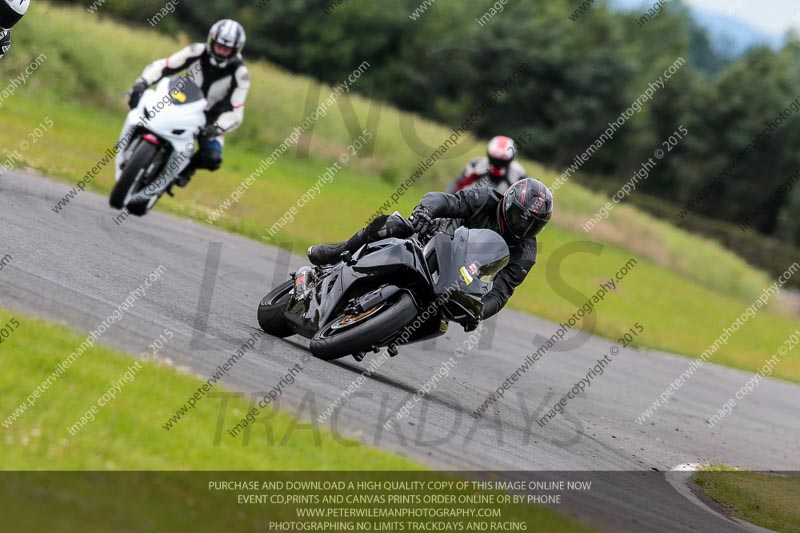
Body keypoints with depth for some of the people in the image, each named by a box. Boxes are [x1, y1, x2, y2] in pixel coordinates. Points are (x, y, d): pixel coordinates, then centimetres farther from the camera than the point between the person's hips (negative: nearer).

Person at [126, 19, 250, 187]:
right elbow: (162, 66, -17)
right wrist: (141, 84, -33)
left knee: (212, 158, -26)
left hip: (210, 118, -2)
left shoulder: (240, 74, -19)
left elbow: (235, 112, -21)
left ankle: (186, 168, 5)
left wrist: (217, 128, -40)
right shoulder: (198, 52, -15)